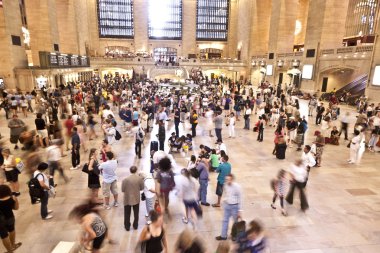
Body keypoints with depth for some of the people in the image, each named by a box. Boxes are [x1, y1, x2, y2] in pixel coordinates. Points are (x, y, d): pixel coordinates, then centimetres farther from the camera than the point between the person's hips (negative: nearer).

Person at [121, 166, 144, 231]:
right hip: (136, 199, 1)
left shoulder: (125, 180, -20)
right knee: (136, 213, 21)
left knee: (127, 214, 19)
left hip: (127, 199, -1)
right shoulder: (140, 178, -15)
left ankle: (127, 226, 32)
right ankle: (135, 225, 35)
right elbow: (142, 188, -4)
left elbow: (122, 190, -11)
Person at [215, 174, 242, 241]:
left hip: (234, 206, -5)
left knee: (236, 221, 15)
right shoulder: (226, 185, -8)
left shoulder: (237, 187, -23)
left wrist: (239, 211, -13)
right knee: (225, 220, 15)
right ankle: (223, 235, 30)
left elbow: (240, 199, -15)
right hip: (227, 205, 5)